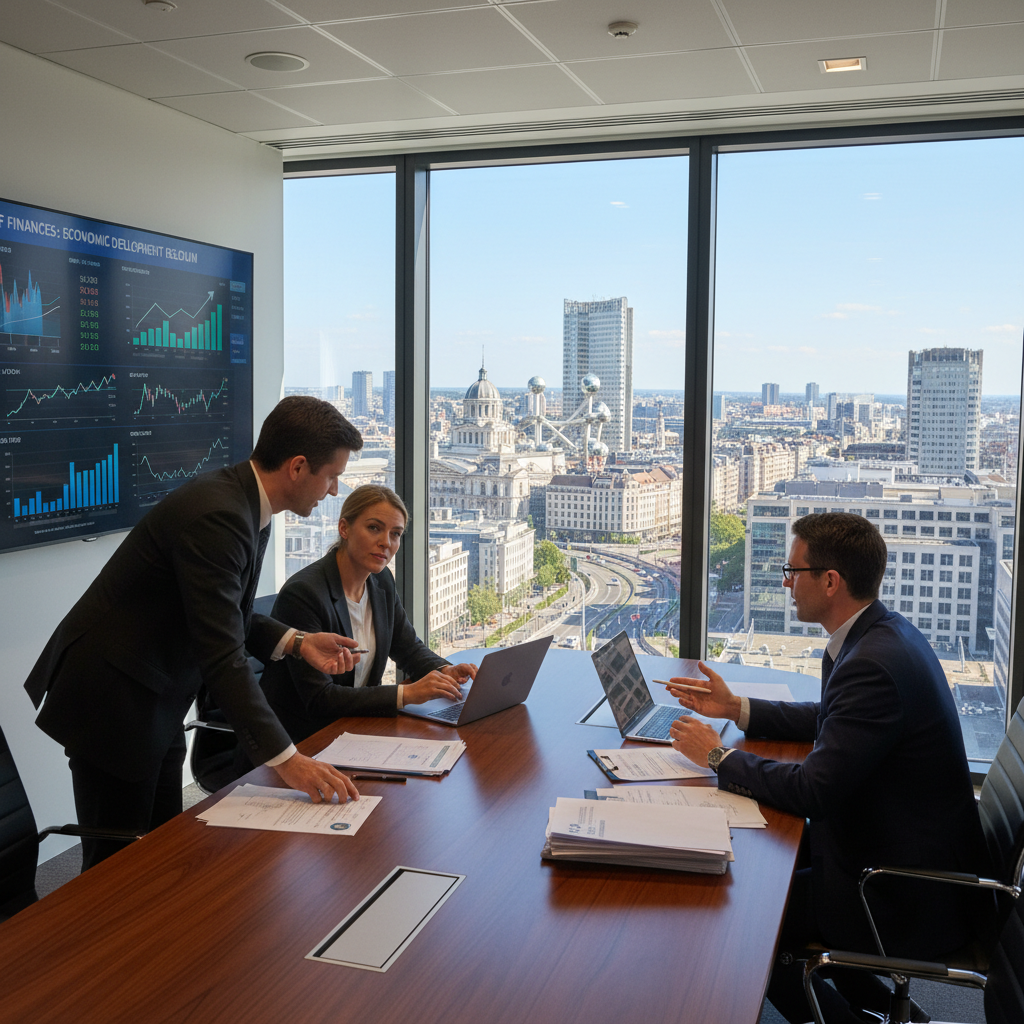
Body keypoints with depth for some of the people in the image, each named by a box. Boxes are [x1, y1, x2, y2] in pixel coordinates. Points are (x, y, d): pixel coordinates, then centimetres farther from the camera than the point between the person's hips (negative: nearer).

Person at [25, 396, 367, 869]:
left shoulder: (246, 503, 3)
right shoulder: (215, 515, -28)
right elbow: (222, 654, -31)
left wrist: (296, 642, -1)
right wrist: (285, 759, -31)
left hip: (153, 700, 10)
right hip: (111, 700, -10)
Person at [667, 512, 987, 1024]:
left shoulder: (873, 663, -29)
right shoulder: (885, 632, 3)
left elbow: (813, 791, -27)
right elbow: (830, 718, 18)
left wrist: (718, 755, -14)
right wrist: (736, 708, 13)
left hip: (905, 897, -10)